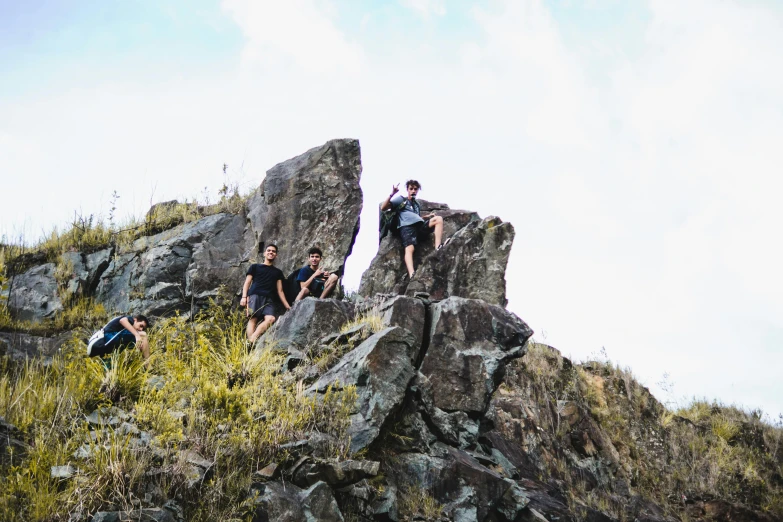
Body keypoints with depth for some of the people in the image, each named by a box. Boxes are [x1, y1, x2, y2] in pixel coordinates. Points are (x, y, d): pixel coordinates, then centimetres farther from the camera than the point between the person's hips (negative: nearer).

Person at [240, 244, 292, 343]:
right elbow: (247, 282, 12)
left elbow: (280, 291, 23)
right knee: (253, 318, -23)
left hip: (268, 299, 2)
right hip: (254, 296, -2)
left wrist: (287, 306, 13)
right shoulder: (255, 267, 20)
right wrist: (244, 297, -5)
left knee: (270, 319, -26)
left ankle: (251, 341, -37)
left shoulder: (278, 272, 27)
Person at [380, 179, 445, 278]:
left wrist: (428, 216, 29)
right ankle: (411, 275, -57)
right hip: (407, 227, -6)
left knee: (438, 219, -13)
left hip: (420, 226, 6)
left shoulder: (416, 204, 33)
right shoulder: (401, 199, 15)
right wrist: (392, 194, -9)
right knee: (410, 248, -33)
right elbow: (383, 208, 4)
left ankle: (438, 247, -26)